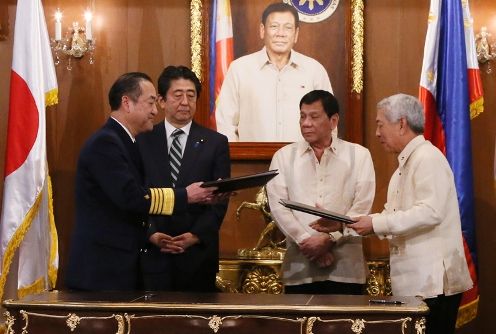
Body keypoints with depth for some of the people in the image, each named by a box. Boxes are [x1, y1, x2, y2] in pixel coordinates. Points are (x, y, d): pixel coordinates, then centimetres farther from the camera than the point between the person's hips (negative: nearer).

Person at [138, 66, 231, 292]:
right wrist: (151, 233, -11)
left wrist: (196, 235, -13)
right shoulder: (143, 141, 6)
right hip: (153, 252, 0)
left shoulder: (215, 143, 4)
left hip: (198, 253, 0)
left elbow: (220, 199, -1)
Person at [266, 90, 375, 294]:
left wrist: (329, 239, -11)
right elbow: (278, 206, 1)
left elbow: (361, 207, -1)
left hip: (345, 264, -1)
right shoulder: (284, 156, 10)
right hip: (299, 265, 1)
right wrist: (306, 241, -10)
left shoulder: (359, 155, 7)